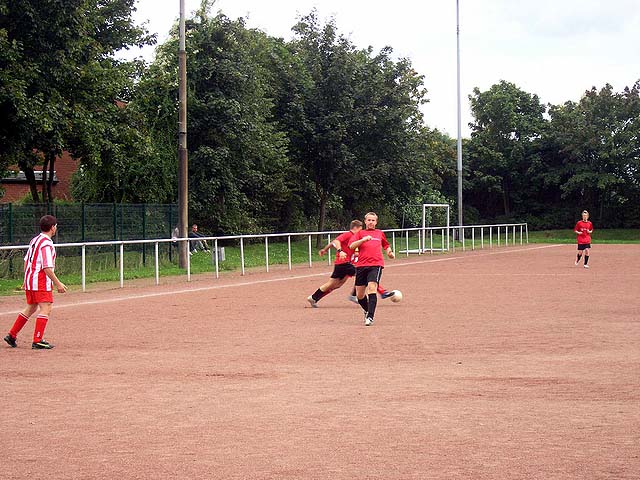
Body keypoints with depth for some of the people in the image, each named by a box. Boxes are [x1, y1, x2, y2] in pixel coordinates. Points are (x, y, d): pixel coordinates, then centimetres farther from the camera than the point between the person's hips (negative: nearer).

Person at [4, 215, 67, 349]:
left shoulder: (34, 240, 12)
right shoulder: (47, 244, -16)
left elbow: (26, 261, 18)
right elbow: (47, 268, -21)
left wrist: (26, 280, 26)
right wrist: (58, 284, -16)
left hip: (30, 280, 10)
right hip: (41, 282, -10)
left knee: (30, 308, 18)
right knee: (45, 309, -8)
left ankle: (11, 335, 21)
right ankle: (37, 341, -11)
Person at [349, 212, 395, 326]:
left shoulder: (380, 233, 19)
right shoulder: (360, 233, 13)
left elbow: (386, 245, 34)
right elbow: (351, 246, -2)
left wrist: (389, 252, 13)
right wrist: (363, 239, -16)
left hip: (376, 265, -1)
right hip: (361, 265, 1)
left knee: (372, 288, -22)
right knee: (359, 295, 6)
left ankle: (370, 317, -25)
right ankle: (367, 311, 34)